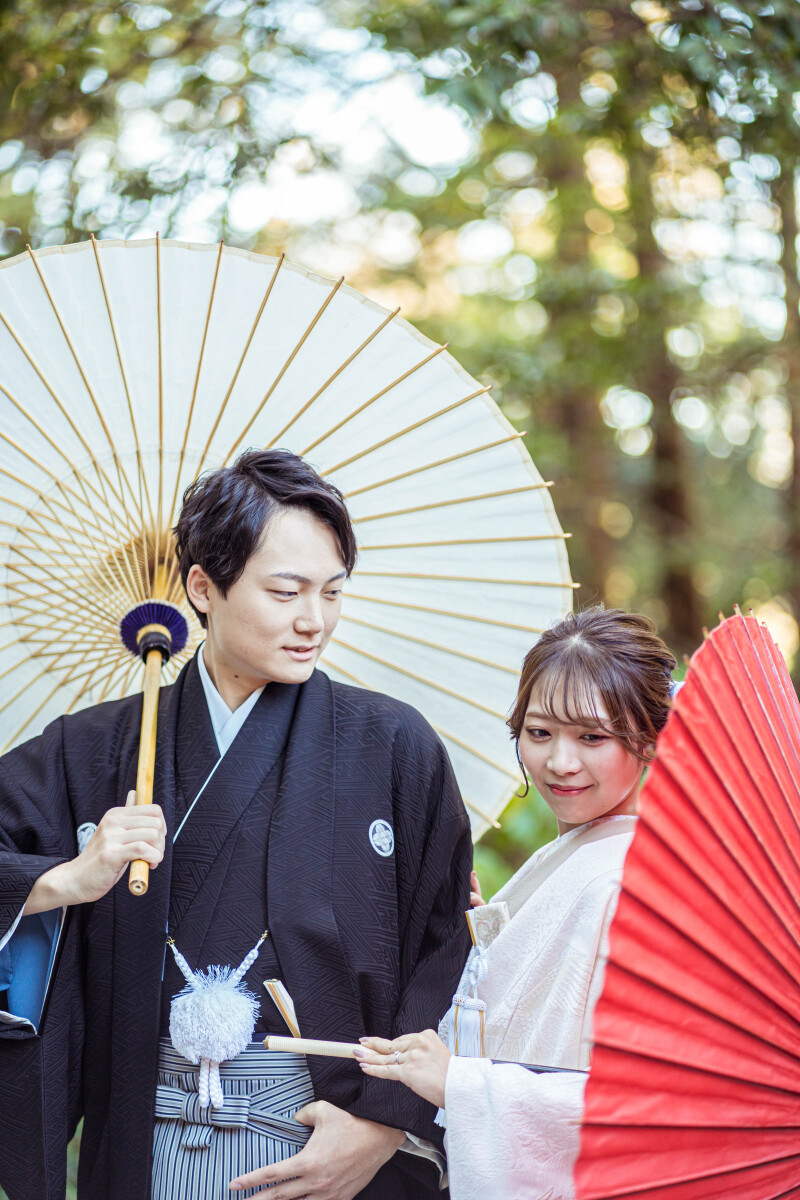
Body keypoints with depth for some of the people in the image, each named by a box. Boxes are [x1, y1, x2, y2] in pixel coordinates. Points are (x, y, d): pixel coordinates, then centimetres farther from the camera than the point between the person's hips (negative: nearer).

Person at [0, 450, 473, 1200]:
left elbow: (448, 954, -4)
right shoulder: (96, 753, 4)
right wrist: (68, 882, -16)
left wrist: (386, 1121, -11)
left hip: (324, 1140, -1)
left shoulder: (393, 748, -1)